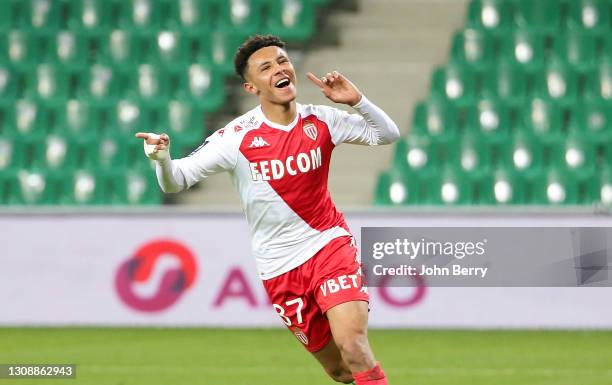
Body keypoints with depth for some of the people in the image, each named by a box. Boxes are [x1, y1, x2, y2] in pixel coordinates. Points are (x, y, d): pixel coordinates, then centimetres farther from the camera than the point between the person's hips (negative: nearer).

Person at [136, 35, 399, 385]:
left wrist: (357, 101, -15)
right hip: (280, 266, 0)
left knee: (353, 348, -22)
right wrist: (163, 158, -37)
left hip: (330, 243, 0)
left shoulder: (321, 121, -5)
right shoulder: (237, 137, -13)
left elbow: (388, 135, 4)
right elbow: (176, 182, -14)